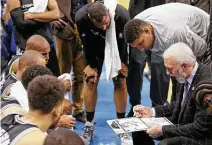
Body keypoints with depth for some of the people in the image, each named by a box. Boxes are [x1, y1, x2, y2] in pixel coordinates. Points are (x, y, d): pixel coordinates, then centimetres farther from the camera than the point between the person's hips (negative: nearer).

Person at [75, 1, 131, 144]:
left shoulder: (122, 15, -39)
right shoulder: (81, 18, -36)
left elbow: (124, 41, -20)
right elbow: (87, 43, -19)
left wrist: (123, 62, -9)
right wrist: (92, 65, -9)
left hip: (116, 45, 0)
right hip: (94, 45, 0)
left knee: (120, 82, -3)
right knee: (91, 81, -3)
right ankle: (89, 124, 9)